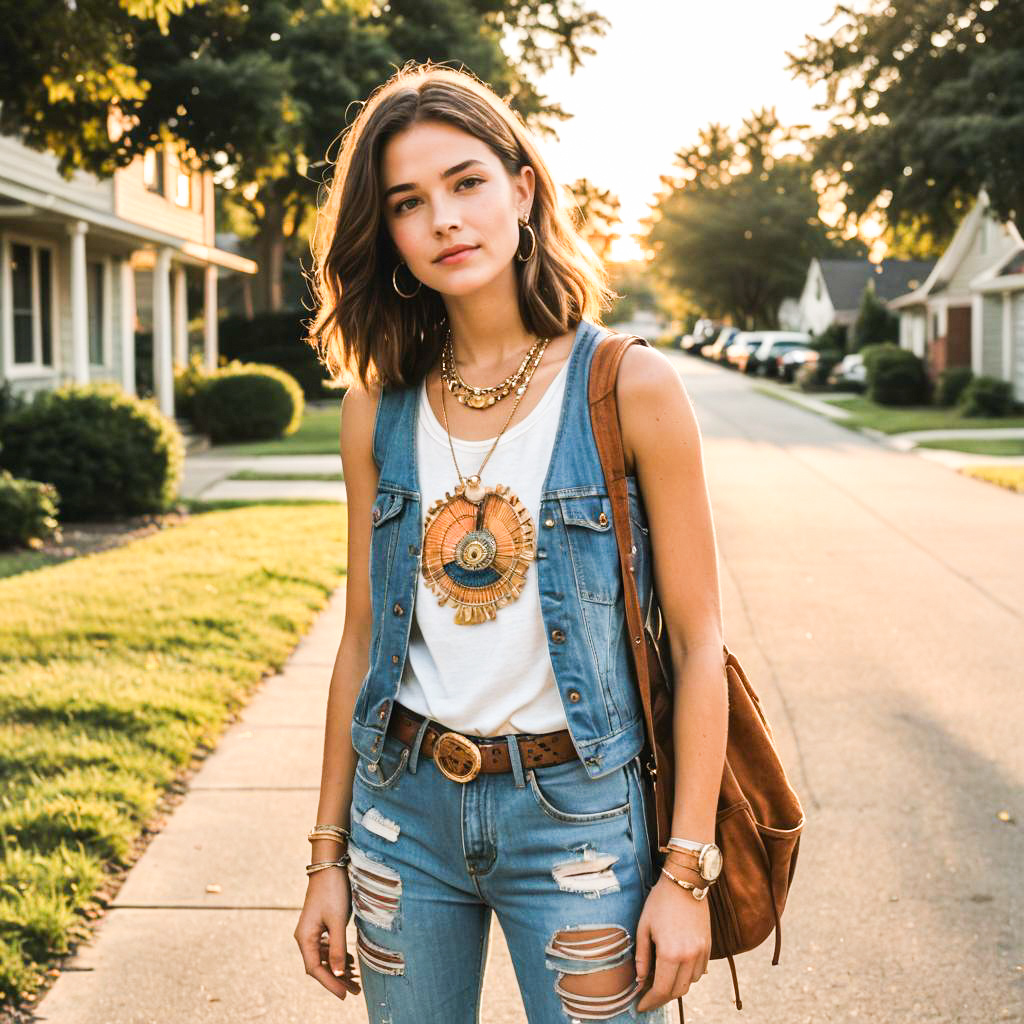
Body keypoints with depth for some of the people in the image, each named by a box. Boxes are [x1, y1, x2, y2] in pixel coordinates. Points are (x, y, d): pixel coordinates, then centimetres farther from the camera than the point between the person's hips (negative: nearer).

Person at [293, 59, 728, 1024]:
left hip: (574, 811, -3)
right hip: (406, 809, 4)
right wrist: (329, 855, 7)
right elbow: (362, 641, 6)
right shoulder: (379, 408, 1)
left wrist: (686, 873, -11)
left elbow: (698, 642, -9)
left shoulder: (630, 389, -10)